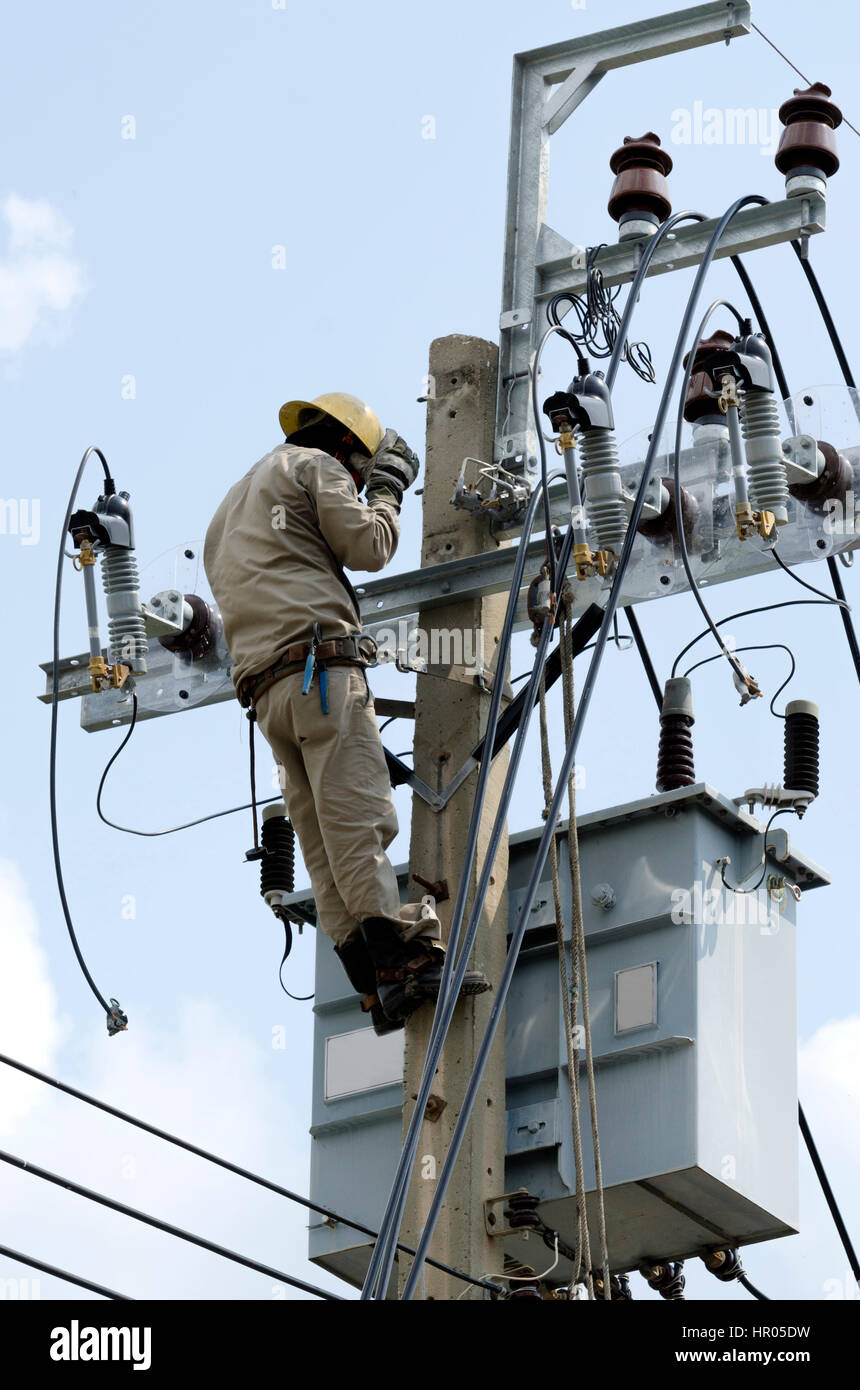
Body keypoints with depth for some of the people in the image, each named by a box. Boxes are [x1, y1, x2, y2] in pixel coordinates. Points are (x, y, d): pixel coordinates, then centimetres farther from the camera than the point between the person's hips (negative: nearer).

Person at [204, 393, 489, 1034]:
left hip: (266, 691, 8)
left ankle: (379, 982, -9)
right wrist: (387, 492, 15)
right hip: (322, 664, -8)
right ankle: (408, 956, -24)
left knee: (324, 844, -1)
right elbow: (368, 547, -1)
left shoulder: (230, 511, 32)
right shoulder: (314, 466, 7)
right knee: (360, 818, -16)